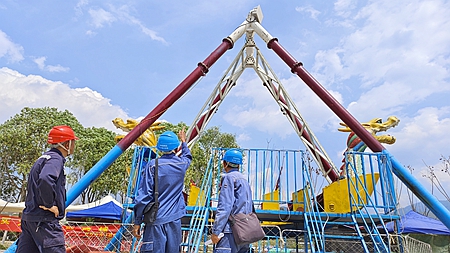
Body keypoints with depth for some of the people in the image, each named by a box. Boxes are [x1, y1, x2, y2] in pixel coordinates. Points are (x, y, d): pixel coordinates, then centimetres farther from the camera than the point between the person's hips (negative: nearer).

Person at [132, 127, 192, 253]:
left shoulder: (152, 165, -9)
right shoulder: (182, 164, 1)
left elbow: (143, 195, -10)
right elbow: (187, 156, 28)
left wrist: (137, 221, -2)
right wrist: (183, 140, 46)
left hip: (156, 220, -3)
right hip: (175, 219, 3)